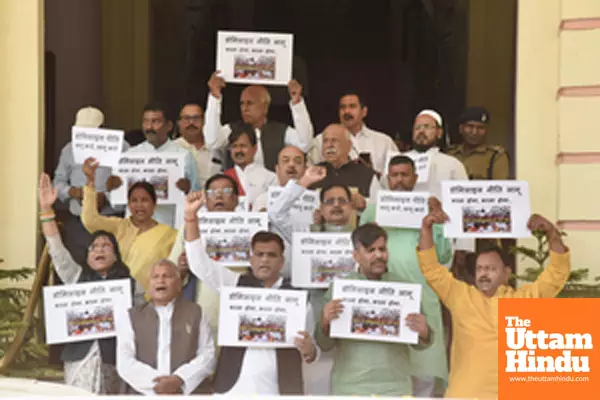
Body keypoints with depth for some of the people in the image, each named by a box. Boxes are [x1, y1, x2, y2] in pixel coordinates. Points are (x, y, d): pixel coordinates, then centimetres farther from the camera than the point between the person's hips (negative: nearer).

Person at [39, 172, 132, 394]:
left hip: (112, 357, -1)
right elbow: (57, 250, 4)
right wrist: (46, 209, -5)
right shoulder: (77, 276, 13)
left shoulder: (128, 283, 10)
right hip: (80, 355, 1)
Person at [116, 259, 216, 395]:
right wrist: (154, 383, -11)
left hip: (186, 392, 0)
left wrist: (179, 380, -10)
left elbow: (208, 355, 5)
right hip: (143, 393, 0)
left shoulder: (195, 312, 13)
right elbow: (124, 362, 2)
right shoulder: (130, 316, 12)